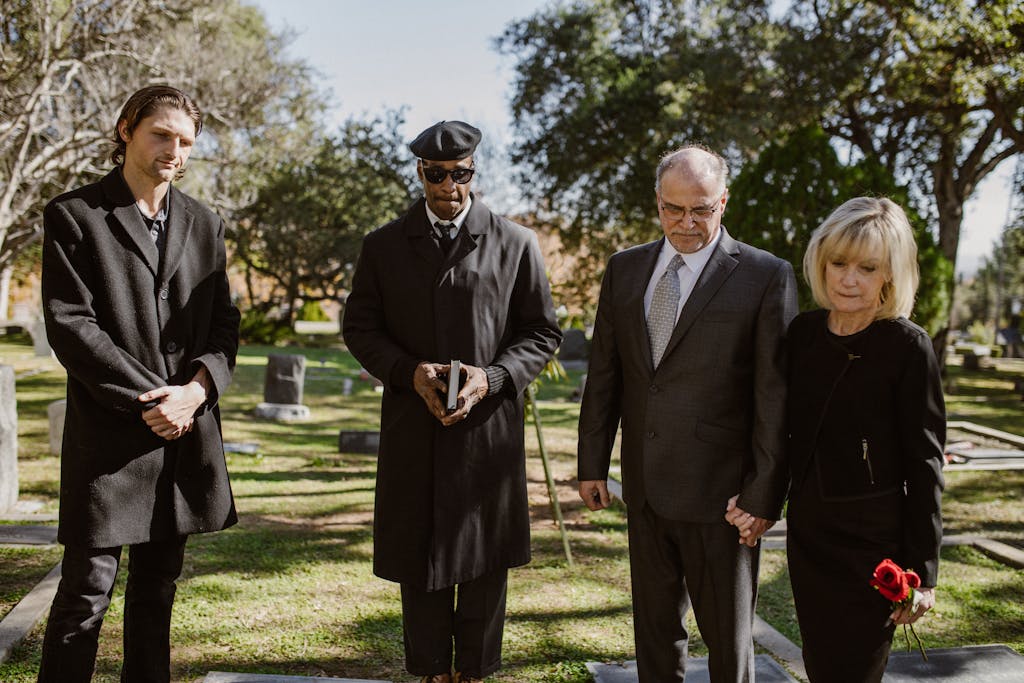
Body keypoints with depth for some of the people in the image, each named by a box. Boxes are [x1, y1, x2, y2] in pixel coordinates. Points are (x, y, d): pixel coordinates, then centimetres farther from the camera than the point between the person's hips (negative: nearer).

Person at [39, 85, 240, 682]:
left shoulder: (205, 225, 13)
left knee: (159, 584, 14)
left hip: (185, 431, 5)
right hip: (109, 435, -4)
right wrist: (149, 400, -14)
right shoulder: (73, 216, -2)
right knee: (87, 593, -1)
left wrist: (195, 391, -9)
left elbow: (224, 323, 9)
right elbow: (69, 324, -10)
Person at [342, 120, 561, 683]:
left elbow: (542, 332, 3)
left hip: (489, 427, -1)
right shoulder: (383, 246, 5)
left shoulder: (516, 244, 1)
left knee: (485, 562, 10)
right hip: (412, 431, 1)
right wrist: (408, 371, -12)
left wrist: (492, 378, -14)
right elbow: (359, 328, 7)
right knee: (418, 563, 10)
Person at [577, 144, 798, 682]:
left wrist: (763, 496, -11)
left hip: (720, 496, -4)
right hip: (645, 490, 5)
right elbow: (604, 373, 10)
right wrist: (592, 464, 8)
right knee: (654, 629, 19)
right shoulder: (624, 269, 7)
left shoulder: (766, 276, -8)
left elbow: (776, 395, -9)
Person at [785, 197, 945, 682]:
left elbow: (925, 464, -12)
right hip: (806, 529, 5)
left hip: (873, 539, -5)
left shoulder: (908, 347, -13)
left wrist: (922, 571, -11)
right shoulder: (803, 332, 2)